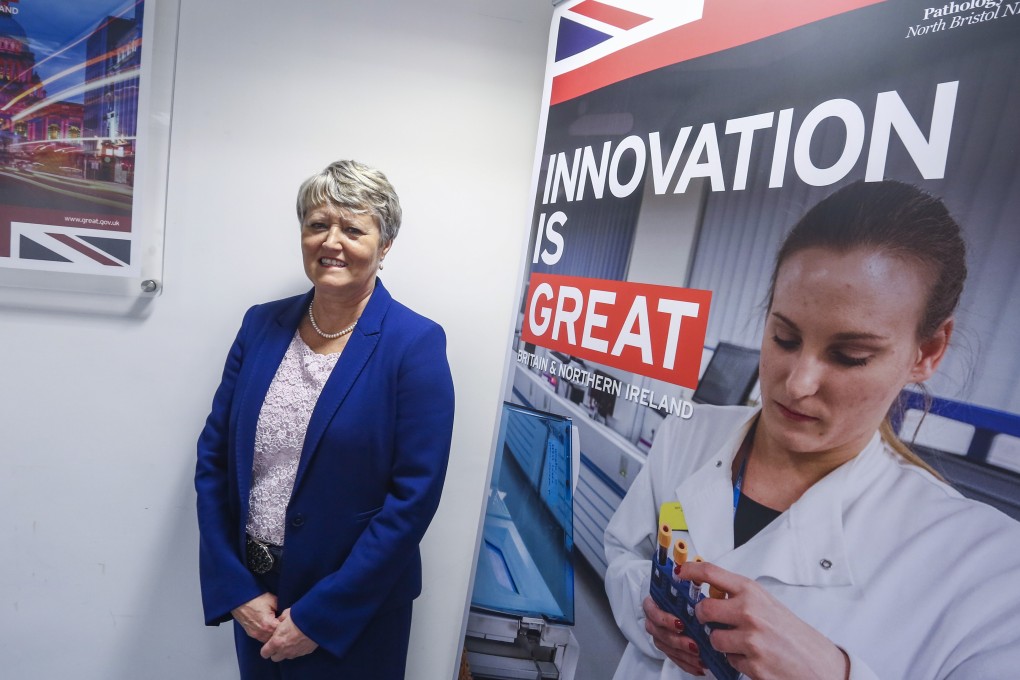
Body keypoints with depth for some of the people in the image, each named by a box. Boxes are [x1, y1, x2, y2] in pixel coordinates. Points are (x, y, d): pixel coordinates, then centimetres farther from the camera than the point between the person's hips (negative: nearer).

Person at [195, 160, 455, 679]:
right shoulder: (261, 325, -2)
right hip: (251, 590, 4)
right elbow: (213, 458, 1)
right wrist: (235, 588, -4)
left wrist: (317, 616, -13)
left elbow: (414, 496, -17)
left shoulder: (416, 345, -16)